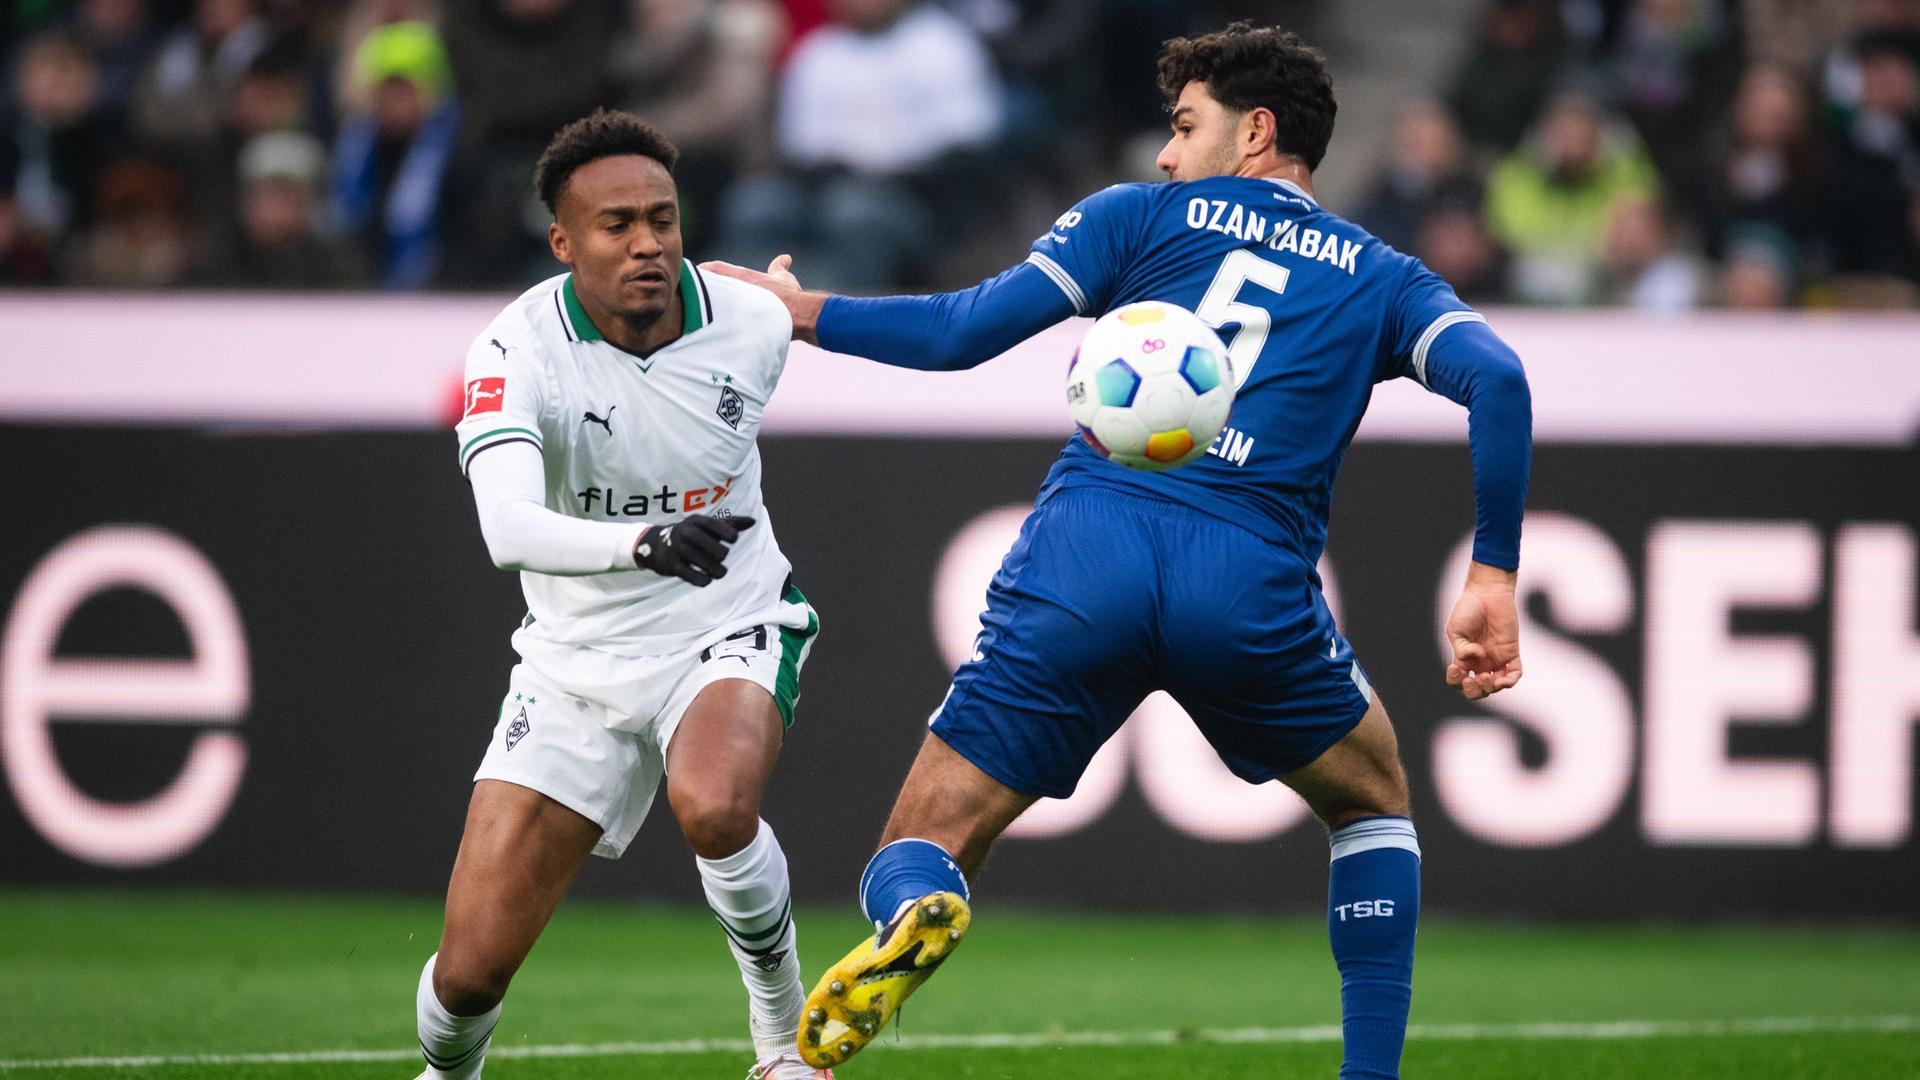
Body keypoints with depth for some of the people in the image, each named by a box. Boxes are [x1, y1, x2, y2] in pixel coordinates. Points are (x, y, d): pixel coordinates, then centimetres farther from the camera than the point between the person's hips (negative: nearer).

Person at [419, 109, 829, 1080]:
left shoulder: (753, 325, -12)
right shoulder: (516, 352, -22)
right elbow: (507, 528, -39)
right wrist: (644, 542, -55)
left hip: (728, 633, 0)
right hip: (577, 661, 0)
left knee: (713, 808, -35)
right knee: (473, 964, -6)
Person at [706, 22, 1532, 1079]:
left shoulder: (1138, 216, 16)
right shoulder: (1382, 280, 20)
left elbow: (963, 333, 8)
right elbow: (1497, 381, 1)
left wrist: (802, 311, 22)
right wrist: (1492, 578, 4)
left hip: (1081, 553, -1)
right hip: (1251, 584, 1)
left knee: (914, 856, 5)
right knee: (1372, 802, 29)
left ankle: (912, 912, -33)